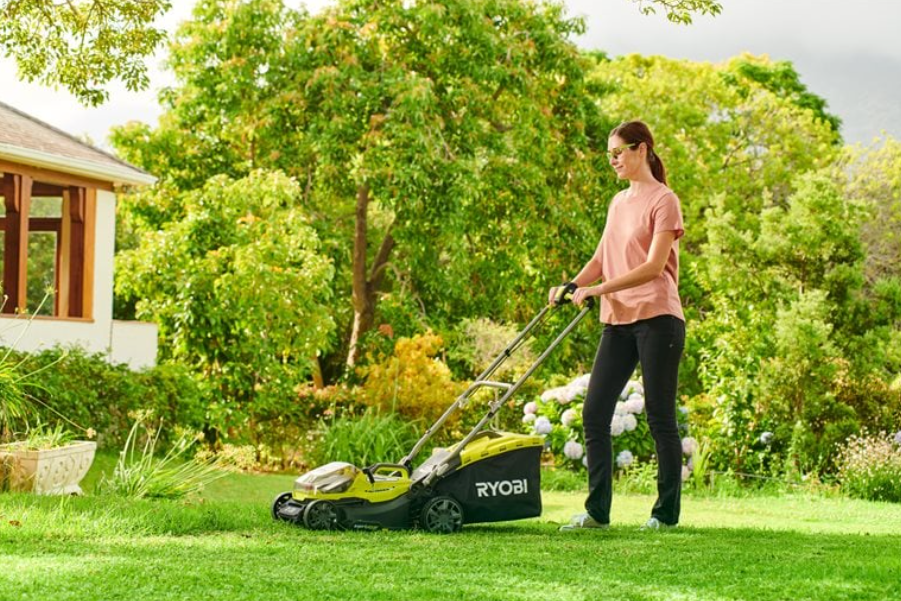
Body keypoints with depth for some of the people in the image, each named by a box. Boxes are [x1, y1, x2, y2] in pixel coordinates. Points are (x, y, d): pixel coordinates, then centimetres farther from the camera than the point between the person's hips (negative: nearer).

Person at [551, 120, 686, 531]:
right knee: (594, 413, 1)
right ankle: (597, 510, 5)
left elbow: (654, 267, -15)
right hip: (618, 321, 8)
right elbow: (602, 258, 17)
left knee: (660, 417, -3)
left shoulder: (663, 201, -6)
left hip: (656, 317, -8)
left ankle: (666, 512, 5)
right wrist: (572, 285, -1)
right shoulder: (618, 202, 18)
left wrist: (597, 289, -21)